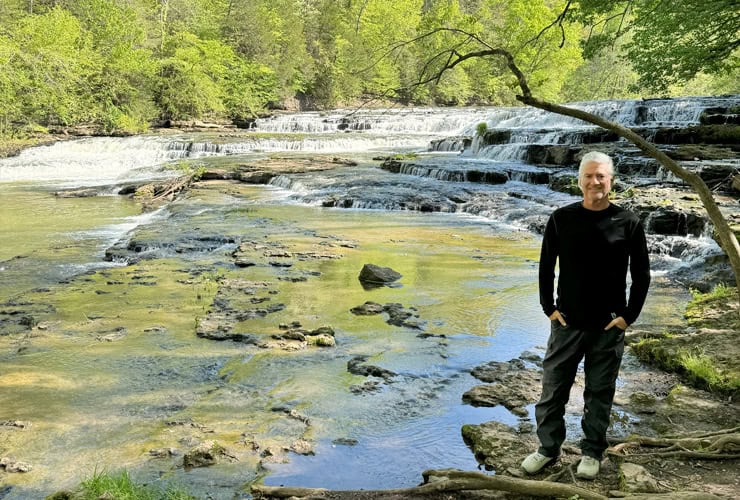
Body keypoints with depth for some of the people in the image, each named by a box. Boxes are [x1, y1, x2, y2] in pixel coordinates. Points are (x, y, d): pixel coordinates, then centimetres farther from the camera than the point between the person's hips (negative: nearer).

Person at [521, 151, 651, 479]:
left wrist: (628, 317, -3)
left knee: (599, 394, 10)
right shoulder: (561, 219, -2)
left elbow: (641, 275, 2)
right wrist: (549, 308, 0)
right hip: (567, 323, 1)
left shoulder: (627, 223, -4)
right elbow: (546, 267, 5)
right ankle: (548, 448, 22)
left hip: (608, 327, -1)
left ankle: (592, 453, 25)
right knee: (553, 388, 6)